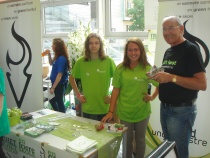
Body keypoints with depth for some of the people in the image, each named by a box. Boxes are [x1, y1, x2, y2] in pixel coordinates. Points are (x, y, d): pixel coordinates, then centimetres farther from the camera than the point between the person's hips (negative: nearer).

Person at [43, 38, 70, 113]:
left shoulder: (61, 58, -23)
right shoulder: (58, 57, 5)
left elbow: (60, 74, -25)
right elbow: (51, 64, 26)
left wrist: (53, 87, -22)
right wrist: (49, 54, 9)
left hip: (59, 84, -10)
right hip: (56, 83, 10)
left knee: (59, 102, 5)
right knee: (52, 100, 23)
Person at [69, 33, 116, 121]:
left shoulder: (108, 61, -6)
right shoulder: (81, 62, -3)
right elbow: (71, 78, 11)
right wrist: (78, 94, 5)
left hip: (105, 108, 0)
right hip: (87, 109, 1)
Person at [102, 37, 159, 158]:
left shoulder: (147, 69, -8)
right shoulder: (120, 68, -7)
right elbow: (116, 90, -5)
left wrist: (152, 97, -6)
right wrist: (111, 111, -7)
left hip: (142, 112, 0)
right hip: (124, 112, 0)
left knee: (140, 139, 18)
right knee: (127, 140, 16)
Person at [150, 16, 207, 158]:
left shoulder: (190, 49, -13)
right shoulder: (168, 52, 12)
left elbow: (202, 84, -21)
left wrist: (172, 77, -26)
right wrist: (158, 76, 0)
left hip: (182, 110, -8)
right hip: (165, 108, 8)